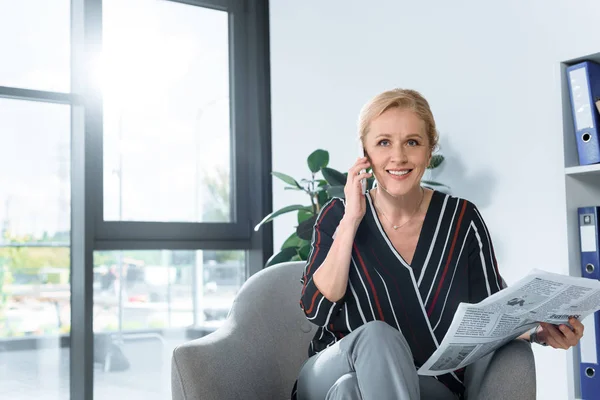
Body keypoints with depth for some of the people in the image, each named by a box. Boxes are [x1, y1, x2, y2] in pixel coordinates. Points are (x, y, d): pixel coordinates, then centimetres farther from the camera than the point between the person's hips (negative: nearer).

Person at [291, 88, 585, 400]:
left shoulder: (461, 218, 1)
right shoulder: (337, 216, 2)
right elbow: (317, 310, -9)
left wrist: (540, 331, -19)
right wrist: (351, 220, -13)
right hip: (333, 374, 2)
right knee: (376, 335, -33)